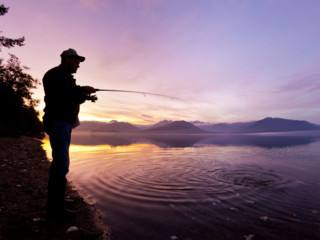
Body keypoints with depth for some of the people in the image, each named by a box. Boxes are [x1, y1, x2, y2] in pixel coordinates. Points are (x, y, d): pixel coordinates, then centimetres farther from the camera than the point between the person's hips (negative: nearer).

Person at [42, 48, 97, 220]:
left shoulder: (66, 78, 23)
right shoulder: (54, 75, -7)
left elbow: (71, 98, 22)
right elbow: (56, 95, -23)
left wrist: (85, 96, 6)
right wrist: (82, 90, -19)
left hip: (64, 123, 11)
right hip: (57, 122, -11)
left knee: (60, 162, 14)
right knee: (61, 163, -14)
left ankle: (56, 204, 26)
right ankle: (55, 210, -6)